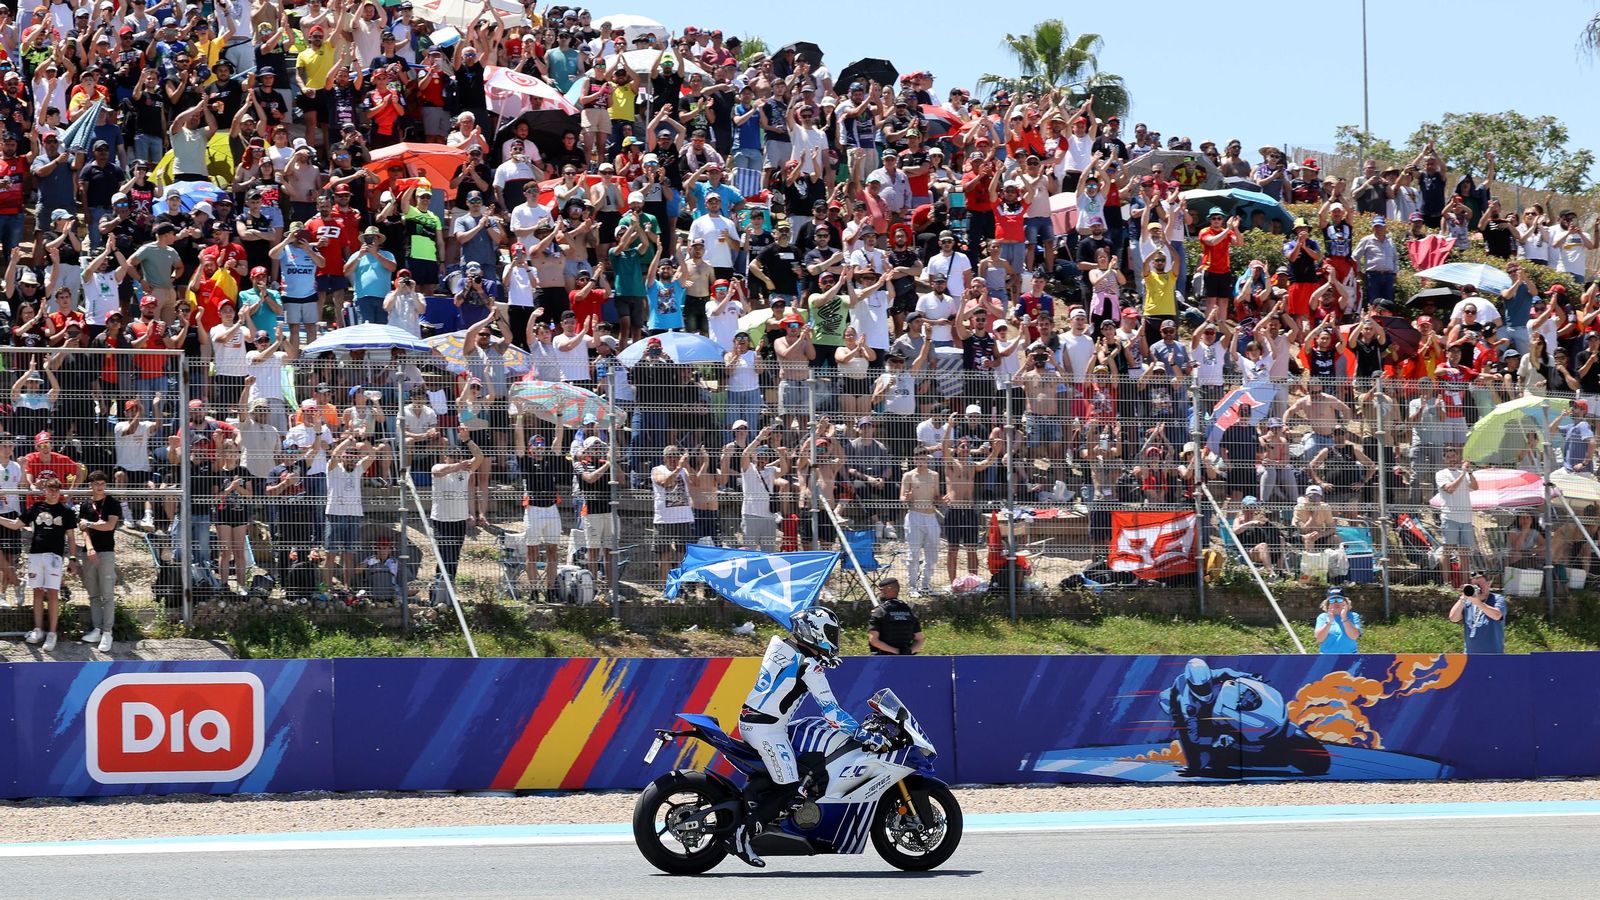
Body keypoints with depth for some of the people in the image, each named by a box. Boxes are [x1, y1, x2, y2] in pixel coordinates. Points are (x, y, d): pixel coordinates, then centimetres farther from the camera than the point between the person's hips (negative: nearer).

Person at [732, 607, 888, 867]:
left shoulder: (780, 645, 7)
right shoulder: (809, 666, -17)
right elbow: (830, 710, -20)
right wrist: (866, 736, -18)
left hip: (748, 722, 9)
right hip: (768, 729, -9)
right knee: (789, 788, -8)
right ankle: (742, 835, -11)